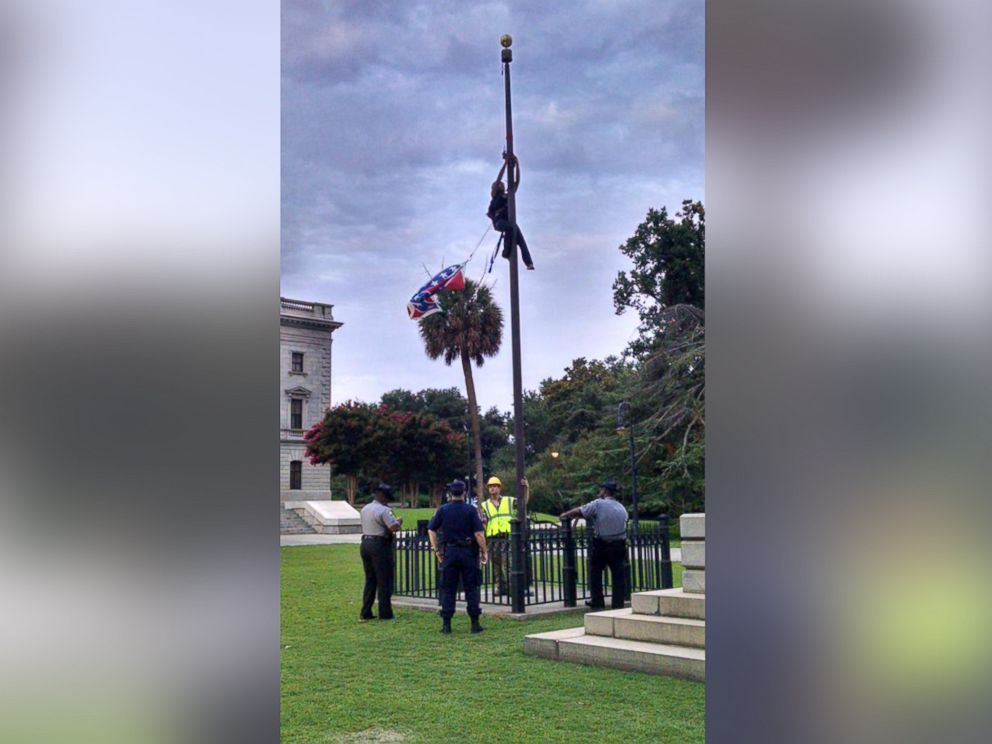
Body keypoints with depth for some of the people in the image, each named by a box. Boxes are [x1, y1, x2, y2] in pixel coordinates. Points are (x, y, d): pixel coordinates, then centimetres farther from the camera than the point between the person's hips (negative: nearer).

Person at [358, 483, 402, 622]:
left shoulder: (364, 509, 12)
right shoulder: (383, 510, -15)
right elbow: (395, 527, -22)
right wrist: (399, 521, -1)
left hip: (365, 544, 8)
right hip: (379, 545, -8)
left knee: (370, 580, 13)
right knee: (384, 581, 2)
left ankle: (365, 613, 12)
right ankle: (385, 613, 5)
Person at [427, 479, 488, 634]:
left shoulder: (443, 510, 2)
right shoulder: (471, 510, -6)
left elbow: (431, 530, 2)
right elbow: (479, 533, -11)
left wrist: (437, 550, 8)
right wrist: (484, 552, -2)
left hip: (449, 552, 2)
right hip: (468, 552, -2)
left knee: (448, 589, 6)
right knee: (471, 588, 5)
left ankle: (446, 624, 6)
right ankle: (475, 624, 7)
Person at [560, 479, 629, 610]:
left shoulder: (598, 504, -11)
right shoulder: (622, 508, 6)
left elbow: (578, 511, -9)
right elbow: (624, 525, 9)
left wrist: (565, 515, 7)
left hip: (601, 545, -4)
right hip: (619, 545, 4)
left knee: (595, 573, 12)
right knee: (617, 576, 9)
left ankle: (598, 603, 15)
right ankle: (618, 604, 10)